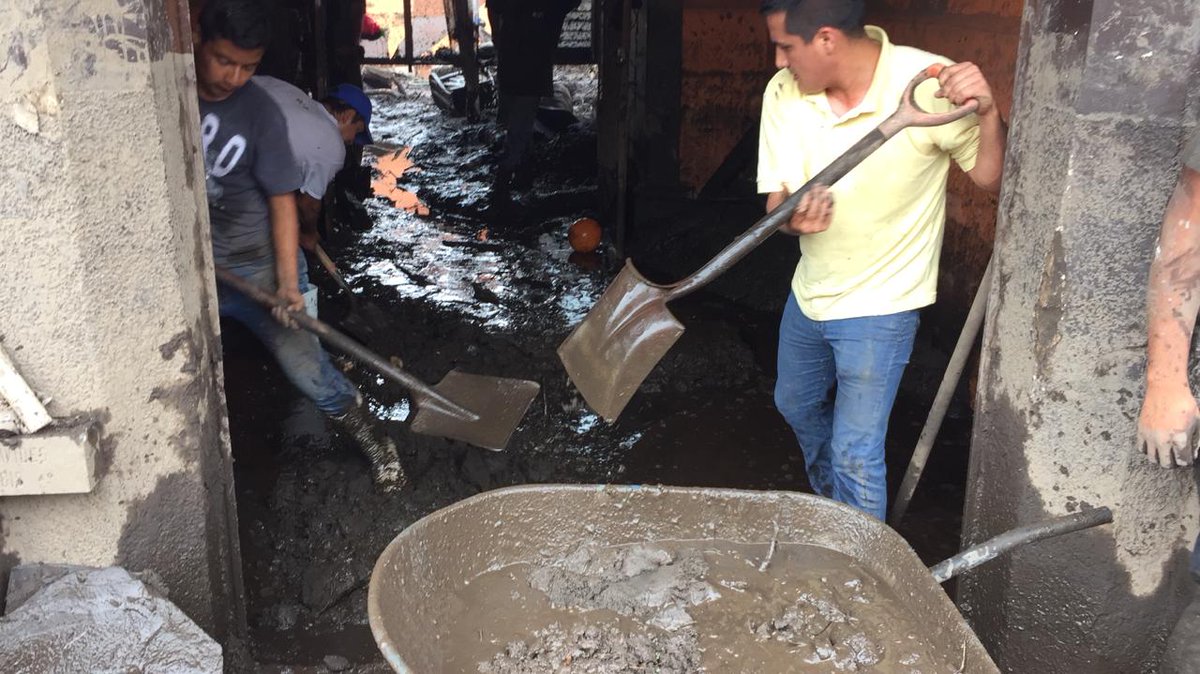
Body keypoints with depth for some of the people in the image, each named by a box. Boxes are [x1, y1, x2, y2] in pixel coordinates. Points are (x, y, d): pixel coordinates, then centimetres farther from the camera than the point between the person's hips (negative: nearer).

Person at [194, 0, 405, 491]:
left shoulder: (260, 113, -11)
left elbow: (282, 200, -9)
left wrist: (287, 281, -16)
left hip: (251, 267, -2)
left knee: (307, 369, -6)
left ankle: (371, 438, 16)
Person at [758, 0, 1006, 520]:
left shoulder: (931, 85, -24)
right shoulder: (783, 92, -12)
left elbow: (992, 179, -15)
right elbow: (776, 197, -7)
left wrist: (988, 113, -34)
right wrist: (792, 219, -31)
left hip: (880, 302, -6)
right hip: (810, 288, 6)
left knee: (855, 455, -4)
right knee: (796, 406, 27)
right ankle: (829, 507, 55)